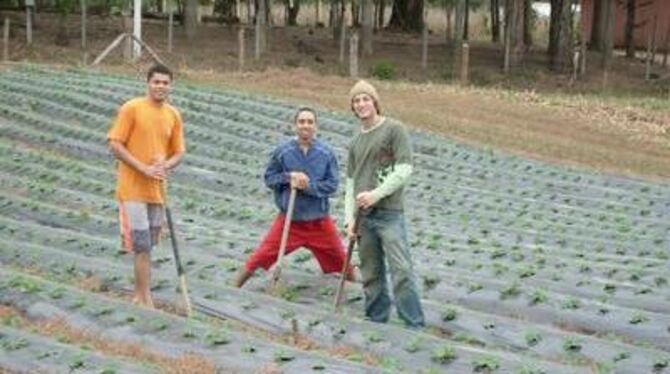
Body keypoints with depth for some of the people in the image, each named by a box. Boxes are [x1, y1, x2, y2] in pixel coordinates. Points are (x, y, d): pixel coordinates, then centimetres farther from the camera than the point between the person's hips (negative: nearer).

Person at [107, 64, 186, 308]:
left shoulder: (173, 115, 7)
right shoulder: (131, 109, -8)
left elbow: (178, 152, 12)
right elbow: (115, 145, -12)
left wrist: (166, 165, -11)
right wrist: (144, 168, -18)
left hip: (157, 189, 5)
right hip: (133, 188, -5)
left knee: (145, 246, 13)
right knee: (142, 246, -6)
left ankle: (139, 296, 24)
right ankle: (146, 300, 0)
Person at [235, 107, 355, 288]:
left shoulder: (326, 153, -6)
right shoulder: (282, 151, -6)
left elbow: (332, 184, -6)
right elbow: (269, 178, 1)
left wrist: (308, 186, -20)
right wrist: (289, 176, -16)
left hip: (319, 220, 1)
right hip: (289, 219, -1)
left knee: (341, 262, 8)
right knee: (261, 257, -3)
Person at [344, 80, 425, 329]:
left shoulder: (394, 130, 1)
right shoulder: (355, 143, 18)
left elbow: (404, 170, -8)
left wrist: (376, 194, -14)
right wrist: (350, 219, 8)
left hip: (390, 214, -6)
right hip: (364, 216, 6)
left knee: (401, 271, -12)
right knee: (371, 275, 7)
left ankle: (415, 326, -10)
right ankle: (376, 320, 15)